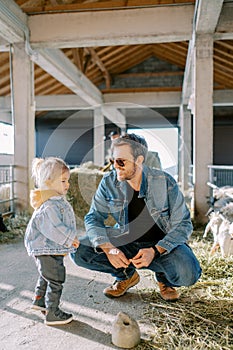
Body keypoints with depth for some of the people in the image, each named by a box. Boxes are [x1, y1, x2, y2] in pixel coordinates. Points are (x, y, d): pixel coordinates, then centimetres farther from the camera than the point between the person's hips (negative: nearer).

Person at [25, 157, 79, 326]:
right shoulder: (49, 207, -27)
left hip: (52, 250, 11)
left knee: (46, 276, 27)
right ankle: (52, 314, 14)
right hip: (48, 251, -11)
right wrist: (70, 238, -23)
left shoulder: (58, 201, 8)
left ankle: (39, 300, 47)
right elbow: (54, 228, -32)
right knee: (55, 281, 1)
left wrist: (70, 239, 16)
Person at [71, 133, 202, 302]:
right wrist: (108, 249, -26)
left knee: (188, 274, -32)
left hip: (163, 243, -2)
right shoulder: (109, 182, -10)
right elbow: (93, 218, -7)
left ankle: (164, 278, 8)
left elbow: (183, 224, -14)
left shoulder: (164, 181, -18)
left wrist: (155, 251, -29)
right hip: (126, 241, 3)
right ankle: (127, 275, 8)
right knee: (79, 251, -17)